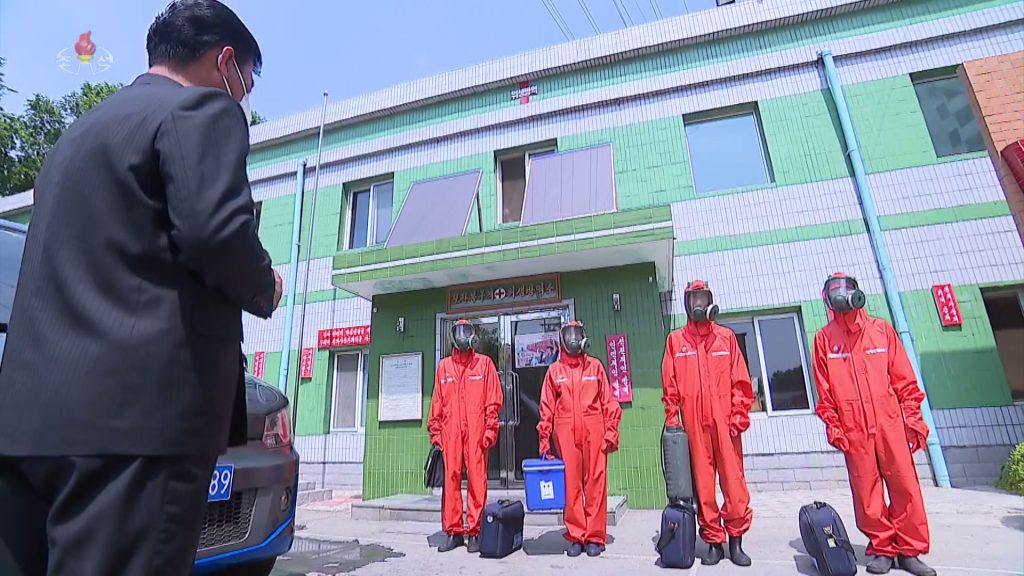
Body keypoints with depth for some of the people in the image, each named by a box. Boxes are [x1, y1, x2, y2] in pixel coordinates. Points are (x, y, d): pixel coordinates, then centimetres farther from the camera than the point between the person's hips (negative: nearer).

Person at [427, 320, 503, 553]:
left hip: (476, 430, -2)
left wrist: (490, 428, -5)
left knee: (477, 479, -2)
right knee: (451, 478, 3)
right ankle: (453, 531, 13)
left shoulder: (484, 363, 8)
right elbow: (437, 401, 13)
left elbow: (493, 399, 3)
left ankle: (475, 532, 8)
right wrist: (435, 430, 6)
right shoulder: (444, 366, 15)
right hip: (450, 431, 3)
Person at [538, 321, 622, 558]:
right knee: (571, 485, 5)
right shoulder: (554, 370, 9)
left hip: (593, 432, 0)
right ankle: (576, 536, 17)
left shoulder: (595, 366, 8)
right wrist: (544, 441, 3)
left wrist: (611, 431, -3)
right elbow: (546, 407, 7)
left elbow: (608, 401, 6)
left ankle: (595, 536, 14)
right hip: (566, 433, 1)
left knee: (596, 484, 2)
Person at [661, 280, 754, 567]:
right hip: (694, 422, 0)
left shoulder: (726, 336, 9)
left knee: (734, 480, 1)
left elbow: (740, 379, 5)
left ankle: (736, 541, 16)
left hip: (725, 420, 0)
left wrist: (739, 414, -3)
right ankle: (714, 542, 17)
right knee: (703, 482, 5)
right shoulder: (675, 339, 8)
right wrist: (671, 416, -1)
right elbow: (669, 384, 5)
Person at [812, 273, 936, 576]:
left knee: (905, 487, 4)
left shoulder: (881, 329, 6)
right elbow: (824, 389, 3)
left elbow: (904, 378, 6)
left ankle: (909, 550, 18)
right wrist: (832, 425, -2)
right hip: (854, 429, -1)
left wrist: (913, 416, 2)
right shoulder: (824, 338, 3)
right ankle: (882, 549, 18)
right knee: (867, 493, 5)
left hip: (890, 423, 1)